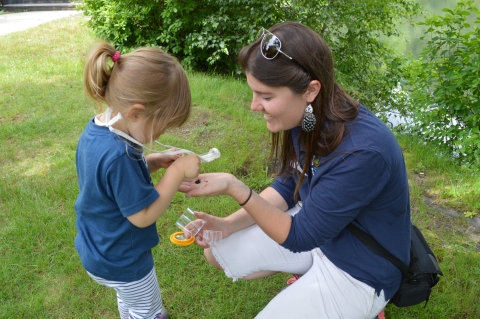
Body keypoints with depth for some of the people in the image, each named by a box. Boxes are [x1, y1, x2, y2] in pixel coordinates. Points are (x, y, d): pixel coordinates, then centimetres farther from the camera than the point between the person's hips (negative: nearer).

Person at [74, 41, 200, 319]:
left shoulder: (95, 131, -9)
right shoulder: (118, 156, -39)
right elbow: (143, 215, -30)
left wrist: (153, 162, -7)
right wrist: (177, 171, -27)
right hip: (121, 261, -8)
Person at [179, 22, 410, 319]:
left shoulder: (362, 153, -37)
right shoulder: (310, 117, -14)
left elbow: (300, 237, -27)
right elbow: (288, 185, 0)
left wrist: (235, 189, -34)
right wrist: (228, 224, -12)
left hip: (360, 269, -6)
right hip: (316, 223, 7)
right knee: (218, 252, 7)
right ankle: (311, 281, 15)